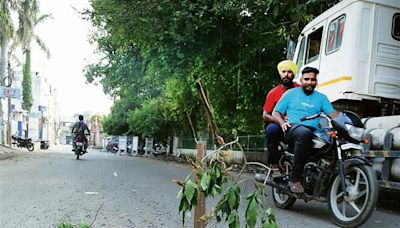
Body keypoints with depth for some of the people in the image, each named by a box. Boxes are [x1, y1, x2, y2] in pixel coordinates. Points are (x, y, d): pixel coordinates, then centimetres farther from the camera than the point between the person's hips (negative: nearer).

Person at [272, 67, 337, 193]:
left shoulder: (321, 97, 24)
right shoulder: (291, 93, 17)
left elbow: (333, 114, 10)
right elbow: (275, 112, 15)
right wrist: (282, 122, -7)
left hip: (314, 132, 3)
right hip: (293, 128, -3)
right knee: (305, 133, -41)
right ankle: (295, 178, -36)